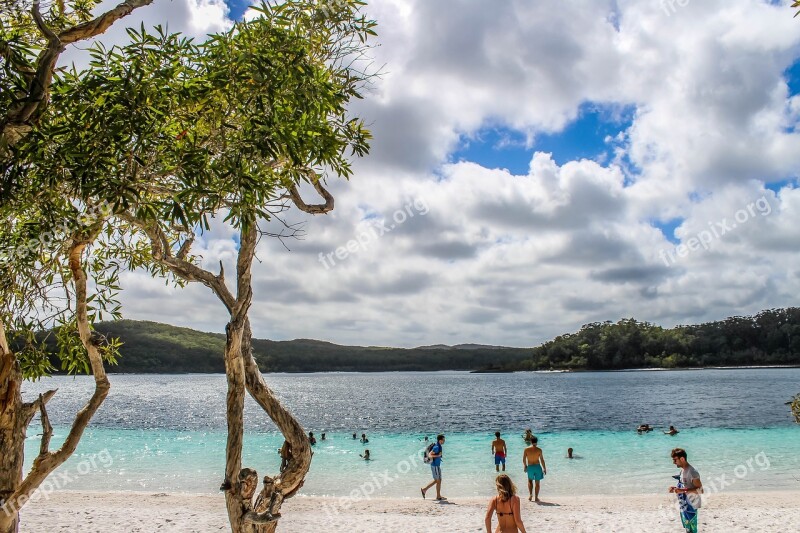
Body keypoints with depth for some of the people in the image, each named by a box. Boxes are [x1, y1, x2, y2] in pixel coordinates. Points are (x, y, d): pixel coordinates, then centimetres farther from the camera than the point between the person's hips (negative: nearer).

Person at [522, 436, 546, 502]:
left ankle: (530, 494, 10)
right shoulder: (539, 450, -8)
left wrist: (525, 466, 17)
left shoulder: (526, 449, -5)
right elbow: (542, 460, -6)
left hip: (530, 467, 1)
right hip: (537, 466, -1)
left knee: (530, 480, 23)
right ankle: (536, 497, 14)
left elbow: (524, 460, 0)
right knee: (537, 482, 10)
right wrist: (544, 469, 5)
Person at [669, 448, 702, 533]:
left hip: (691, 506, -9)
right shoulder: (682, 470, 7)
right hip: (684, 505, 9)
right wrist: (676, 488, 2)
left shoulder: (692, 472, -21)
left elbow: (700, 490, -22)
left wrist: (683, 490, -29)